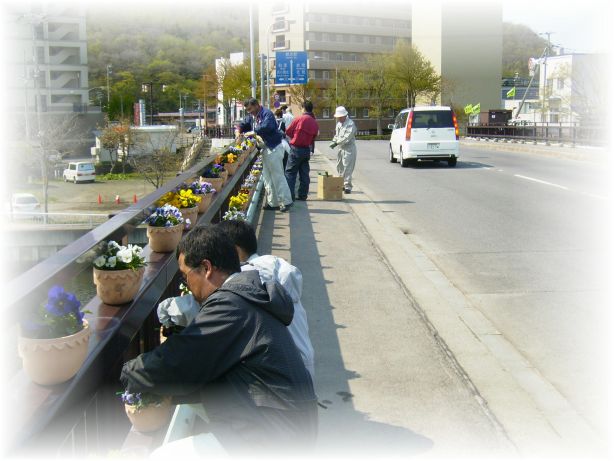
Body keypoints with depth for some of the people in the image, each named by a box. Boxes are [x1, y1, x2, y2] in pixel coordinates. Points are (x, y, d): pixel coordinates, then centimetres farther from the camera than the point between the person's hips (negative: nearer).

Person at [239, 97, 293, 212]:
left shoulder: (267, 114, -18)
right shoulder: (252, 116, 9)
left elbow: (266, 127, -34)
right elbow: (243, 124, 19)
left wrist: (252, 132, -26)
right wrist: (239, 131, -2)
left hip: (274, 148, -10)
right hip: (265, 149, 10)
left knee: (278, 176, -7)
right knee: (267, 177, 12)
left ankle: (286, 201, 1)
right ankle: (273, 203, 18)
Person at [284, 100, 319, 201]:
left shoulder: (299, 119, -11)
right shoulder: (315, 123, 2)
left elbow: (288, 132, -3)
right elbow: (313, 138, 6)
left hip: (296, 148, -4)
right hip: (307, 150, 5)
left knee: (290, 173, 1)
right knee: (304, 173, 12)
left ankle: (290, 196, -4)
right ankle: (303, 195, 15)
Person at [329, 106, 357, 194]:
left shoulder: (350, 124, -13)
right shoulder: (338, 124, 14)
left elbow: (347, 137, -21)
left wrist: (337, 143, -20)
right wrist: (334, 141, 2)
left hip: (349, 148, -9)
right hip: (341, 148, 9)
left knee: (347, 168, -11)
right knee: (340, 167, 12)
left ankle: (347, 186, -9)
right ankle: (342, 184, 22)